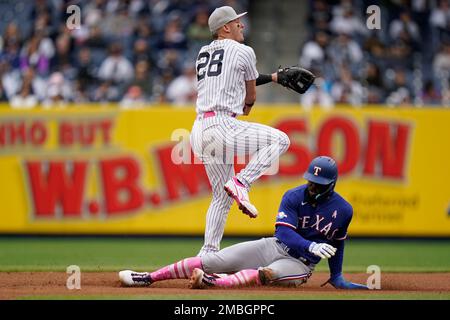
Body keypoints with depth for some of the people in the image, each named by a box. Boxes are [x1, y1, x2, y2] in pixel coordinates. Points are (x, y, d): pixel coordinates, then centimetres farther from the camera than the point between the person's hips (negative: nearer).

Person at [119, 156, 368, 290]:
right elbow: (284, 233, -18)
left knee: (268, 273, -39)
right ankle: (149, 277, -9)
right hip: (276, 247, 2)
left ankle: (212, 282, -60)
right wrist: (311, 246, -34)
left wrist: (337, 277, 14)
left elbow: (337, 243, 13)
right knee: (213, 260, -10)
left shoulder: (343, 210, -5)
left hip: (300, 265, -2)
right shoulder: (293, 197, -7)